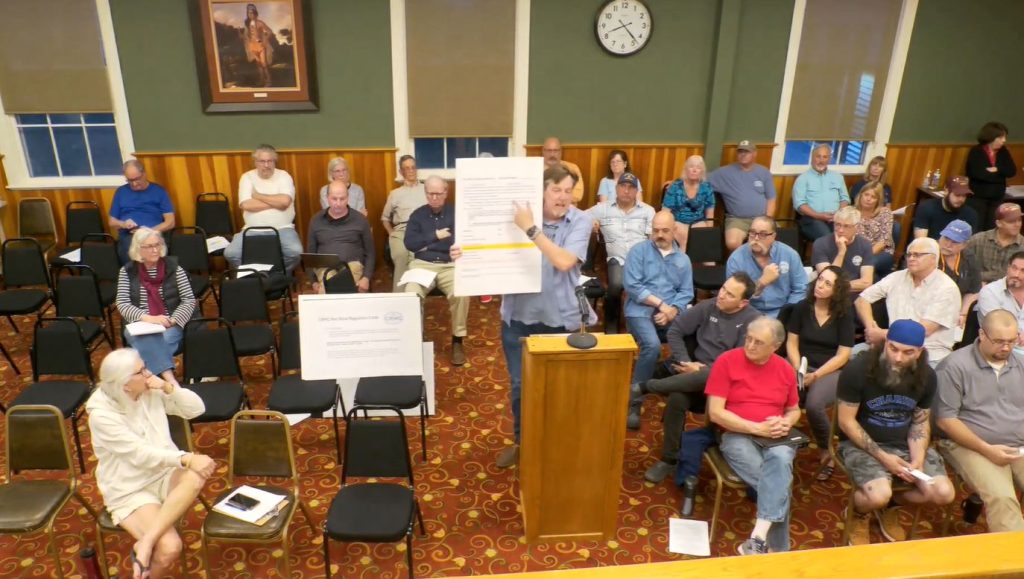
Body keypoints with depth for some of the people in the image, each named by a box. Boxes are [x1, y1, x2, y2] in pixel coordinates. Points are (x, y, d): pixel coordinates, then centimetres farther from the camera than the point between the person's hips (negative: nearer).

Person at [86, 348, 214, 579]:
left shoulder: (152, 392, -4)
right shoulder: (102, 414, -18)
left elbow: (196, 408, 0)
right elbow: (140, 454, -22)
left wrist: (169, 387, -16)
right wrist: (187, 459, -31)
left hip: (163, 475, 5)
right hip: (130, 490, -5)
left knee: (197, 473, -31)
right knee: (170, 547, -25)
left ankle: (146, 543, -23)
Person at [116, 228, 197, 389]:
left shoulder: (174, 267, 3)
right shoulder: (127, 271, 5)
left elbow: (190, 300, 1)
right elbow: (122, 304, -2)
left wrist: (173, 320, -16)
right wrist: (148, 318, -19)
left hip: (169, 326, 1)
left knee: (163, 340, -34)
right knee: (146, 340, -34)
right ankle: (170, 380, -49)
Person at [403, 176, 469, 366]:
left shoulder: (456, 213, 6)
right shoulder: (417, 215, 11)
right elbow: (409, 243, 0)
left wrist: (426, 244, -13)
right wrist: (435, 236, -7)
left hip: (450, 265, -1)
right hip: (422, 264, 1)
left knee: (461, 294, -31)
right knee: (412, 294, -30)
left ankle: (457, 341, -12)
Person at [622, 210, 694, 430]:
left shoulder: (683, 259, 18)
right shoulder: (639, 250, 5)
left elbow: (686, 293, 8)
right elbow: (631, 285, -7)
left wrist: (672, 310, -12)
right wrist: (661, 304, -10)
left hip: (671, 314, 4)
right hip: (641, 311, -3)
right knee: (652, 346, -32)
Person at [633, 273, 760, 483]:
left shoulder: (753, 320, -6)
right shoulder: (708, 306, 6)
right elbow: (675, 330, 9)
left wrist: (703, 369, -15)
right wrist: (685, 362, -5)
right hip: (695, 373, 3)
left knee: (709, 377, -41)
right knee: (677, 398, -32)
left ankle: (643, 388, -30)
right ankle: (669, 459, -14)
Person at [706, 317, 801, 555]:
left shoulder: (785, 369, 9)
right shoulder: (727, 361, -4)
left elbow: (794, 410, 25)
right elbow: (715, 413, -9)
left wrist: (785, 423, 0)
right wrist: (757, 428, -15)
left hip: (776, 438, 3)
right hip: (737, 436, -3)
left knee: (781, 459, -33)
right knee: (780, 480, -27)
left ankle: (758, 539, -38)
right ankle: (778, 549, -14)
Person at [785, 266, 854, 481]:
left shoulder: (844, 315, -2)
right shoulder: (802, 308, 5)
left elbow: (843, 355, -6)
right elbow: (792, 343, 5)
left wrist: (815, 375, -16)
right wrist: (798, 370, -12)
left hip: (831, 371, -2)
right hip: (802, 366, 2)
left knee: (814, 404, -32)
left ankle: (826, 451, -4)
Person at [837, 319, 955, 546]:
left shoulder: (927, 376, -4)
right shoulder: (857, 370, -19)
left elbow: (921, 422, 6)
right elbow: (846, 422, -14)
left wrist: (918, 458, -12)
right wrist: (881, 456, -20)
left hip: (905, 443, 5)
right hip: (861, 444, -5)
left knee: (944, 494, -12)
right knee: (879, 495, -30)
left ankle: (889, 505, 18)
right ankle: (858, 514, 10)